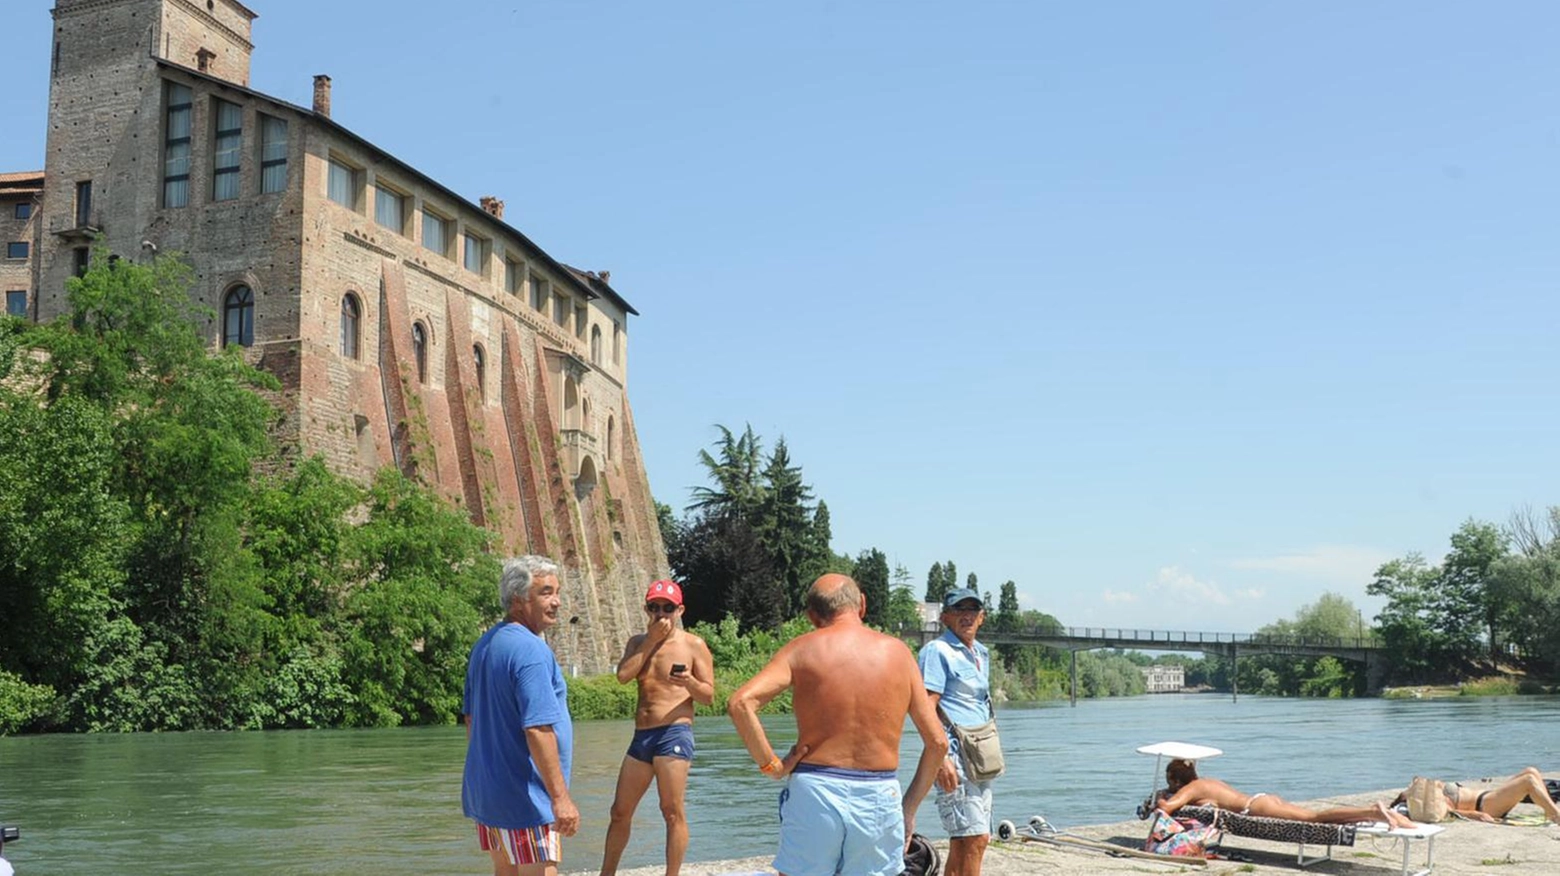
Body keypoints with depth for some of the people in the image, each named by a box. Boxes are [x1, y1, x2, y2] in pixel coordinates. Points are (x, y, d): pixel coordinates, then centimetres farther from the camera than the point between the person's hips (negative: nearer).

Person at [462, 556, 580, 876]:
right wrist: (560, 797, -23)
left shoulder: (484, 644, 11)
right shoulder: (531, 650, -19)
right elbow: (537, 729, -25)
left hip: (484, 787, 9)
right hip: (523, 796, -9)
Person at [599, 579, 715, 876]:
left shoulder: (693, 645, 0)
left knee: (672, 812, -7)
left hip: (674, 732, -5)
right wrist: (652, 640, -7)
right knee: (620, 811, 9)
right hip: (641, 735, 5)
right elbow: (623, 676, -6)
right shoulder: (638, 642, 13)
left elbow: (709, 696, -3)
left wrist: (689, 682, -24)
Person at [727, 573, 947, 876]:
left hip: (815, 792, -2)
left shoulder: (803, 649, 0)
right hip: (879, 797, 2)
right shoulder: (897, 652, 6)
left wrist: (770, 764, -7)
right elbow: (937, 742, 6)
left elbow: (740, 703, -16)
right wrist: (909, 807, 13)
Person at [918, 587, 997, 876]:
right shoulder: (937, 650, -9)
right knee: (975, 838, -13)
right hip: (954, 756, -9)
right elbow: (926, 708, -16)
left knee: (963, 843, 11)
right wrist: (941, 757, -23)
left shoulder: (981, 654, 18)